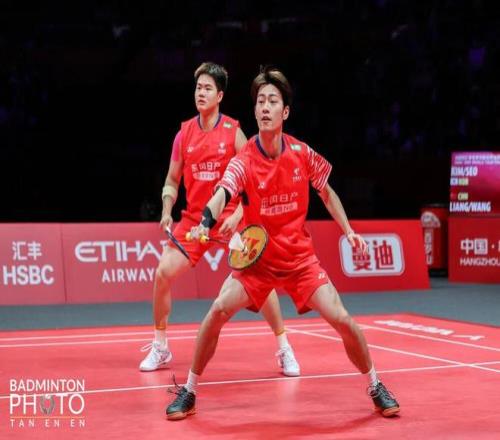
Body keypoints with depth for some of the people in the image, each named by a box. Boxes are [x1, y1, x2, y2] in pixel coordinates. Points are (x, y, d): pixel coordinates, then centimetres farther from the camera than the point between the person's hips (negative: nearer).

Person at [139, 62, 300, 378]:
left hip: (230, 219, -3)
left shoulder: (234, 132, -4)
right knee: (163, 273, -8)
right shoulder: (184, 133, 4)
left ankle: (285, 350, 5)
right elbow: (172, 180, 12)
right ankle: (160, 348, 11)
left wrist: (238, 215, -17)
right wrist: (167, 211, -5)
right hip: (193, 218, 3)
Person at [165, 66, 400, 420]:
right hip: (256, 259, -1)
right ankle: (189, 391, -1)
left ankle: (376, 388, 14)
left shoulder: (303, 154, -7)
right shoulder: (243, 161, -16)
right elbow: (222, 195, -35)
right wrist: (206, 222, -56)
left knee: (342, 319, -10)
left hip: (301, 258, 1)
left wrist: (349, 231, 5)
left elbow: (327, 193, 11)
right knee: (218, 311, -20)